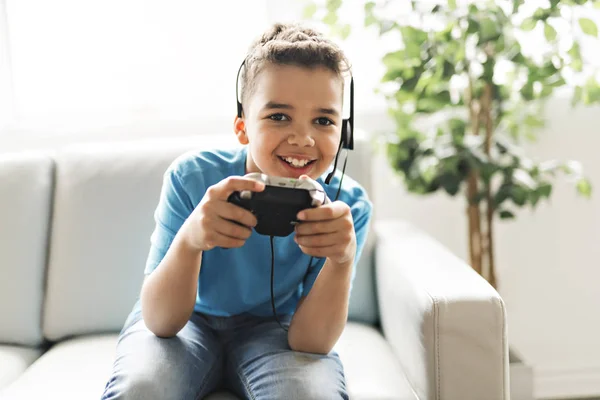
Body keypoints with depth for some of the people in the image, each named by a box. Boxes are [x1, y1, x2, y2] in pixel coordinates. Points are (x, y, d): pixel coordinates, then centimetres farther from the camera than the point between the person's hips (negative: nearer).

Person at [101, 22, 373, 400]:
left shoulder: (348, 204, -21)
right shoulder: (193, 177, -24)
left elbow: (309, 342, -23)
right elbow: (160, 322, -25)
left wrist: (342, 258, -43)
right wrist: (189, 239, -46)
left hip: (275, 330, 1)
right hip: (189, 321, -1)